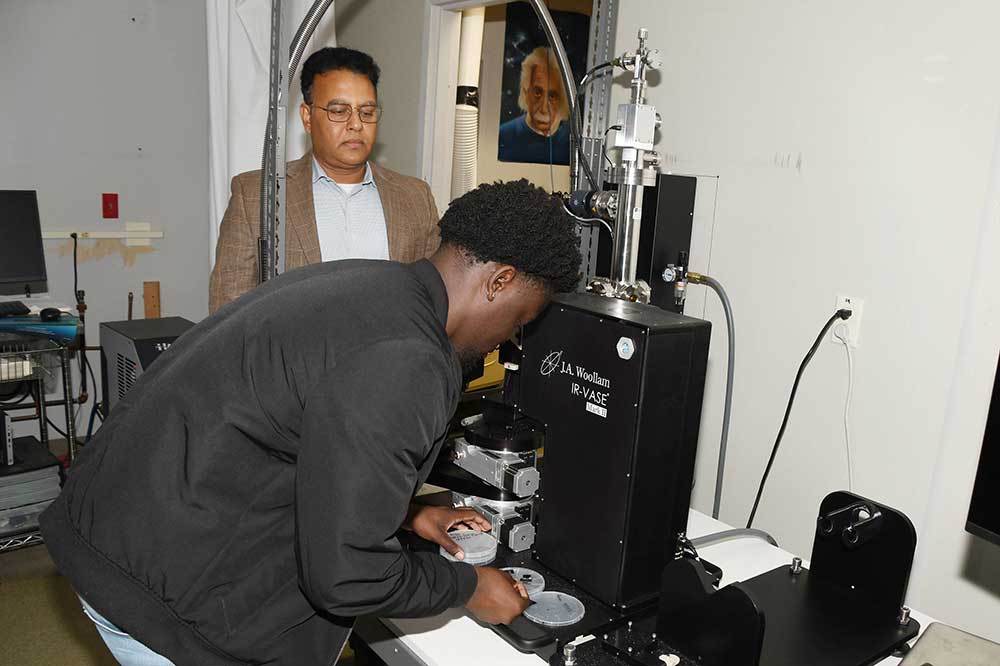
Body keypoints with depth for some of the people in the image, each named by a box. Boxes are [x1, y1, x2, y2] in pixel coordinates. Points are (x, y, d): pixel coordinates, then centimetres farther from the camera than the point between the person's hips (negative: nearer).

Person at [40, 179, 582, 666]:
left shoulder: (360, 281, 3)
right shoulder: (405, 365, -28)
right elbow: (342, 573, -23)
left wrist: (407, 514, 19)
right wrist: (469, 588, -7)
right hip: (162, 588, -9)